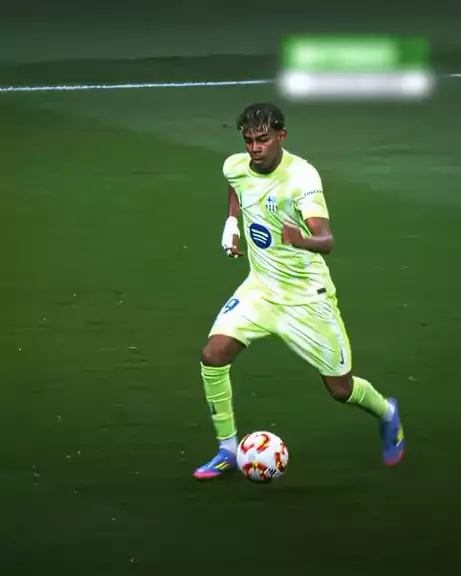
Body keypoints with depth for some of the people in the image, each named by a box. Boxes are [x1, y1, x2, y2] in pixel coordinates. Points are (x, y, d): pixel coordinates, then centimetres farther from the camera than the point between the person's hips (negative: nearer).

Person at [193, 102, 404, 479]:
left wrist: (300, 240, -58)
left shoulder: (301, 176, -26)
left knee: (341, 388, 5)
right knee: (213, 355, -15)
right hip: (261, 288, 5)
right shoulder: (236, 167, -7)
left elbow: (326, 241, -38)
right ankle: (228, 450, 1)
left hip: (306, 295, -5)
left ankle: (387, 414, 40)